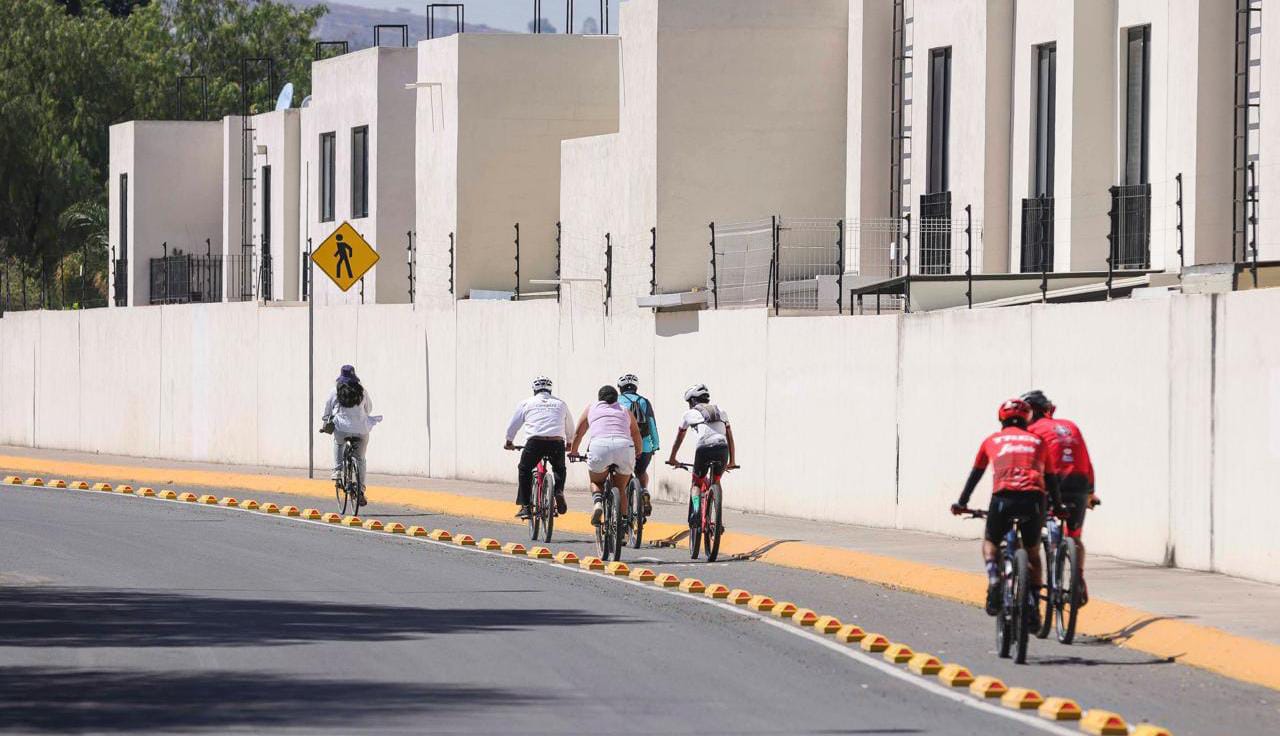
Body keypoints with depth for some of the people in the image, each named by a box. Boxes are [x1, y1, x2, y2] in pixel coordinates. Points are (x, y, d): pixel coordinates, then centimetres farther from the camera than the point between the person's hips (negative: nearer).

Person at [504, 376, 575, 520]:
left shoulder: (526, 403, 19)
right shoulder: (560, 404, 23)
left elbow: (512, 425, 25)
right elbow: (570, 428, 34)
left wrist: (509, 443, 43)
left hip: (535, 442, -1)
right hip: (557, 442, 1)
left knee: (525, 471, 19)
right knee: (559, 469, 27)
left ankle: (525, 507, 11)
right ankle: (559, 491, 0)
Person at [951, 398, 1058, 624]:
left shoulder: (992, 441, 23)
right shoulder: (1037, 442, 25)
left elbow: (975, 475, 30)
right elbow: (1050, 478, 27)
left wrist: (961, 503, 40)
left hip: (1003, 497, -1)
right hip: (1033, 499, 1)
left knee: (990, 542, 23)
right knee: (1032, 553, 20)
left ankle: (994, 581, -5)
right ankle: (1033, 610, 15)